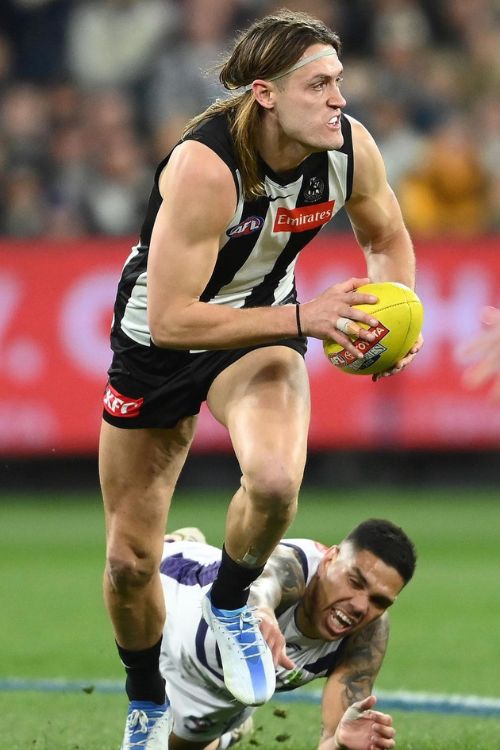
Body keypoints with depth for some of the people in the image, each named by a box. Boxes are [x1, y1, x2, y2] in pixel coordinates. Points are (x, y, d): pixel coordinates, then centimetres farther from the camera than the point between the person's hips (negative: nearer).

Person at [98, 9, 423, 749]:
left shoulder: (350, 147, -19)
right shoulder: (205, 166, -34)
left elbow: (387, 239, 4)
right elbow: (170, 319, -34)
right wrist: (302, 318, -37)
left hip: (262, 330, 2)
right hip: (158, 341, -2)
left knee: (276, 477, -32)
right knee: (130, 559, 7)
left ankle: (231, 604, 1)